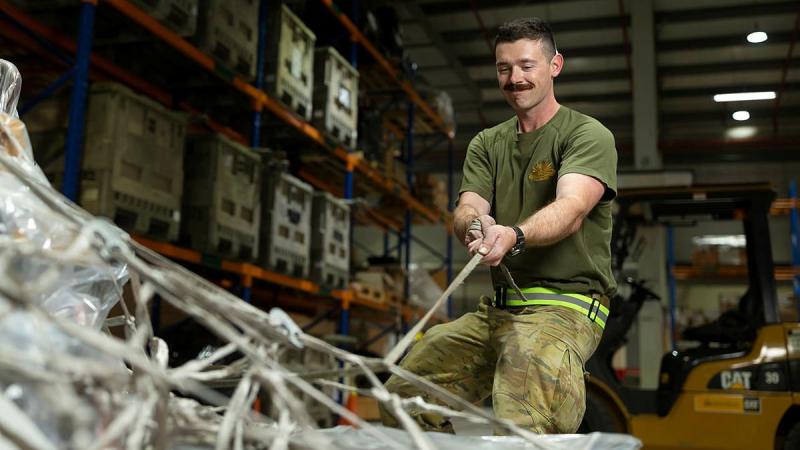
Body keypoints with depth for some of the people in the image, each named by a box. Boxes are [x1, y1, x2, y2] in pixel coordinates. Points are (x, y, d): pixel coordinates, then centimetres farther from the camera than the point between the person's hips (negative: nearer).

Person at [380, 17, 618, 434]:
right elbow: (465, 209, 0)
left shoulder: (588, 134, -2)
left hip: (565, 305, -6)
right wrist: (474, 224, -26)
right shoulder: (486, 144, 16)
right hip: (496, 307, 6)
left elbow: (571, 207, -20)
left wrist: (514, 236, -42)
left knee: (517, 429, -32)